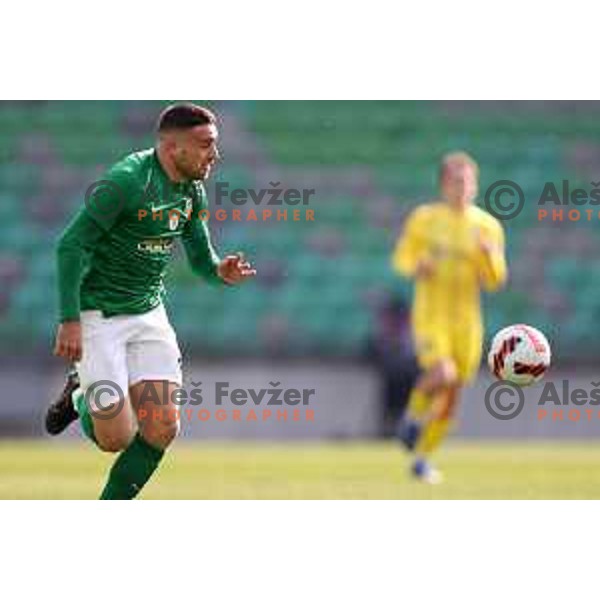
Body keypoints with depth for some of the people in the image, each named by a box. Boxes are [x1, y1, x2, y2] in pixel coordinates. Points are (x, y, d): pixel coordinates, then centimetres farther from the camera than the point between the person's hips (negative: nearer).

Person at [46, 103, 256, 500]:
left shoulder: (193, 190, 3)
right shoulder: (127, 181, -21)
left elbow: (200, 256, 13)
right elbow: (71, 245, -19)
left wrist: (221, 271, -11)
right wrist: (70, 320, -23)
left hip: (149, 314, 7)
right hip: (97, 315, -7)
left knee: (162, 431, -4)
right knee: (117, 438, -9)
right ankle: (81, 397, 24)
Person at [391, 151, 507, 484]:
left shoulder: (488, 226, 1)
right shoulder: (423, 218, -1)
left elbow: (495, 281, 1)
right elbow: (401, 257, 9)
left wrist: (488, 254, -19)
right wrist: (416, 266, -13)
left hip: (466, 320, 2)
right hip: (429, 315, -2)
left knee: (450, 400, 5)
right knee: (443, 375, -27)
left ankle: (422, 458, 24)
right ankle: (414, 414, 3)